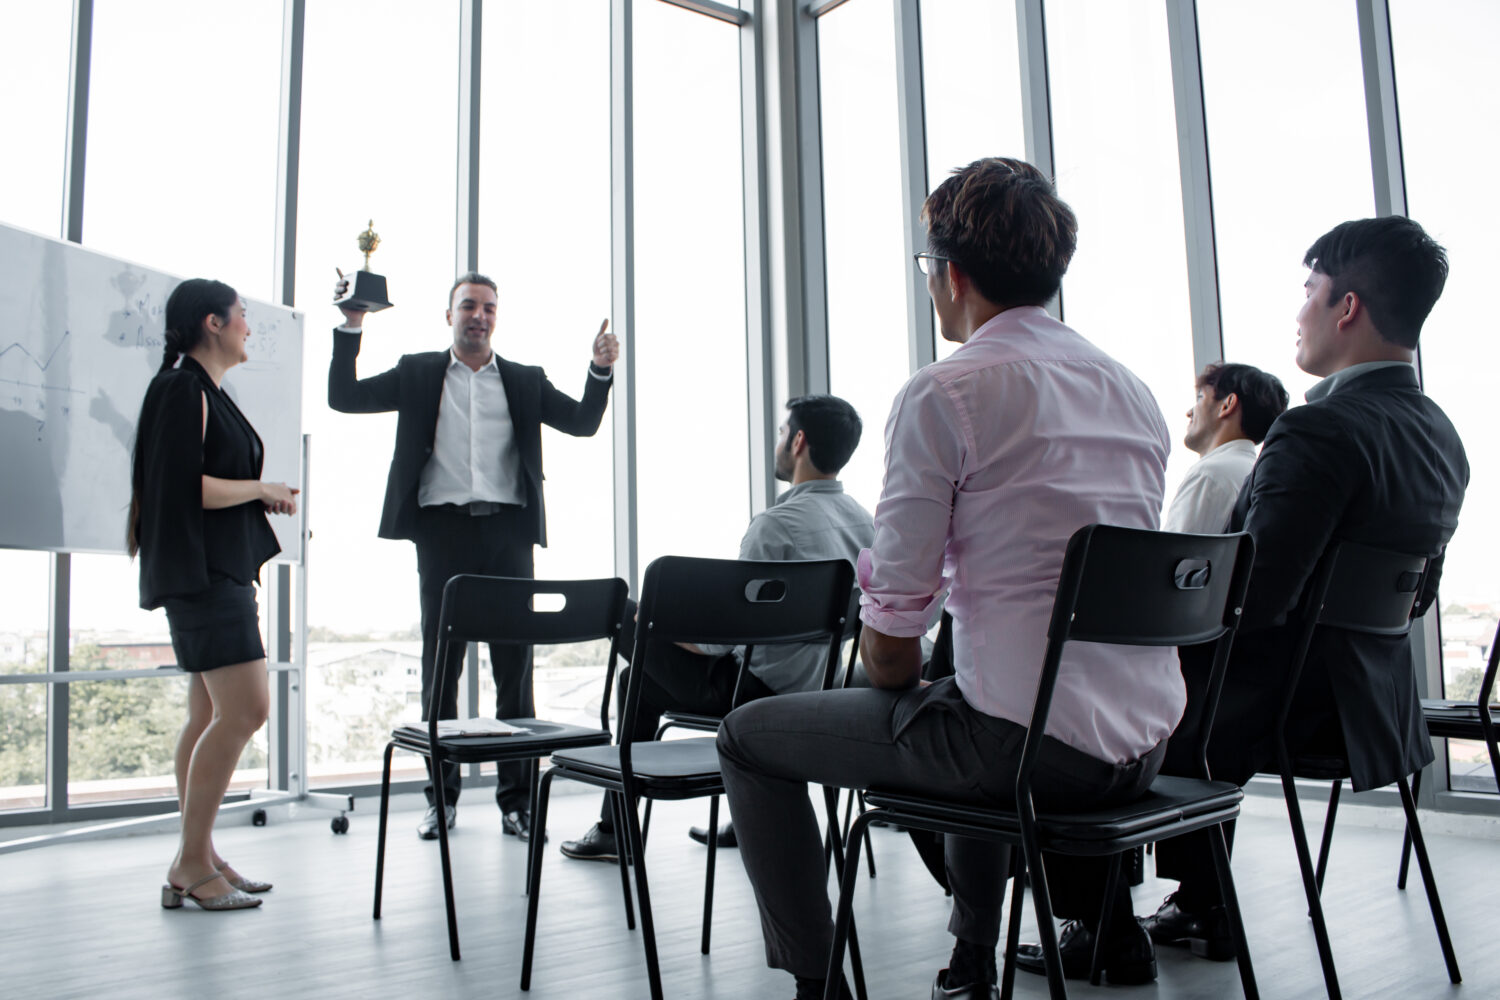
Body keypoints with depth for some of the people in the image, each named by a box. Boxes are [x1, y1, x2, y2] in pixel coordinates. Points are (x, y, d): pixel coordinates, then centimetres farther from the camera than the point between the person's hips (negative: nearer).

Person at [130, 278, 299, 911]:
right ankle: (191, 864, -4)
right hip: (200, 570, -10)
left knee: (212, 716, 10)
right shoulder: (183, 388, -10)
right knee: (244, 710, -13)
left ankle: (199, 860, 16)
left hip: (222, 570, 10)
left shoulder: (208, 392, 19)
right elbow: (187, 488, -19)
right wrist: (262, 490, -7)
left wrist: (263, 498, 8)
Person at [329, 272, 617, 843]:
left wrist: (601, 371, -7)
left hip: (507, 529, 1)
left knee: (515, 666, 1)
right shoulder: (418, 374, 14)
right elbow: (343, 397, 9)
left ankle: (517, 800, 9)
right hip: (442, 528, 0)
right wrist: (351, 326, -2)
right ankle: (441, 797, 16)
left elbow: (583, 423, 9)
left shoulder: (525, 382, 15)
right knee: (440, 665, 4)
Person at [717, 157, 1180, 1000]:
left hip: (1029, 745, -8)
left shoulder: (945, 393, -12)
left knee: (750, 738, 8)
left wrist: (896, 679, 9)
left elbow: (893, 612, -13)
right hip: (1146, 743, 8)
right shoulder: (1134, 392, 12)